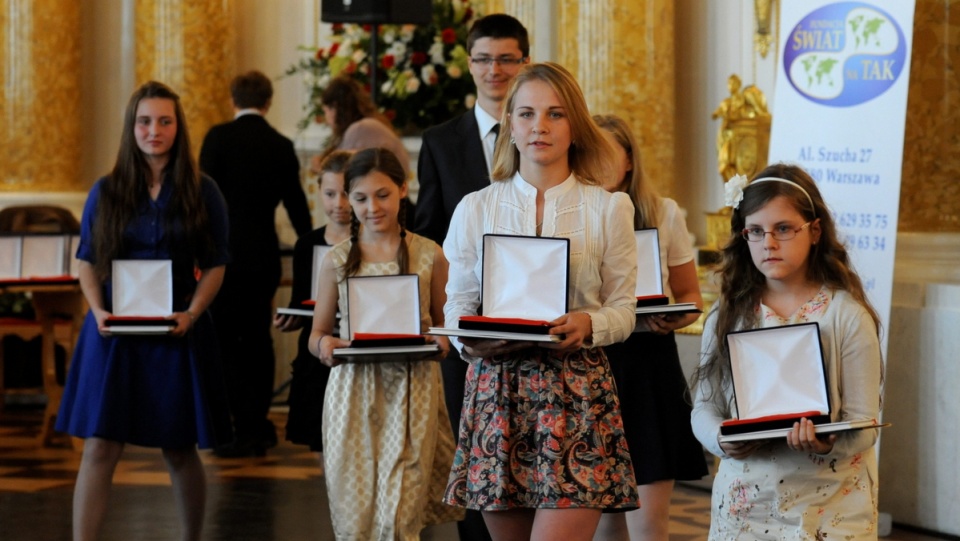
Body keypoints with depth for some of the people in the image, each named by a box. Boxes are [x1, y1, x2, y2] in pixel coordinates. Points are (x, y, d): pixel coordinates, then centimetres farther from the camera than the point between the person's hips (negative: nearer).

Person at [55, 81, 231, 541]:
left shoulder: (202, 193, 2)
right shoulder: (106, 192, 5)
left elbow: (215, 265, 3)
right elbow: (88, 263, 8)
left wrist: (191, 314, -12)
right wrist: (97, 310, -9)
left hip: (177, 333, 0)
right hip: (113, 332, 1)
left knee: (179, 450, 8)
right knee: (99, 447, -6)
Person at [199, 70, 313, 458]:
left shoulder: (219, 137, -5)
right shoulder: (282, 146, 7)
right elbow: (296, 205, 13)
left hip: (226, 253, -5)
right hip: (265, 255, 5)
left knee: (227, 342, -3)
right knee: (257, 339, 14)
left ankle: (247, 431, -7)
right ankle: (260, 424, 20)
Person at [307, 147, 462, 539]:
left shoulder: (429, 255, 5)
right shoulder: (337, 260, 6)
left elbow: (445, 323, 12)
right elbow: (317, 333, 12)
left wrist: (442, 341, -10)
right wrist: (324, 345, -11)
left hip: (412, 388, -1)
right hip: (353, 389, 1)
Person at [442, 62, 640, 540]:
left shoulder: (608, 208, 5)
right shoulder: (476, 208, 8)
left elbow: (623, 309, 6)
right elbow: (457, 302, 11)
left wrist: (588, 325, -16)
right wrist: (469, 337, -11)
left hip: (577, 390, -2)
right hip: (495, 389, 2)